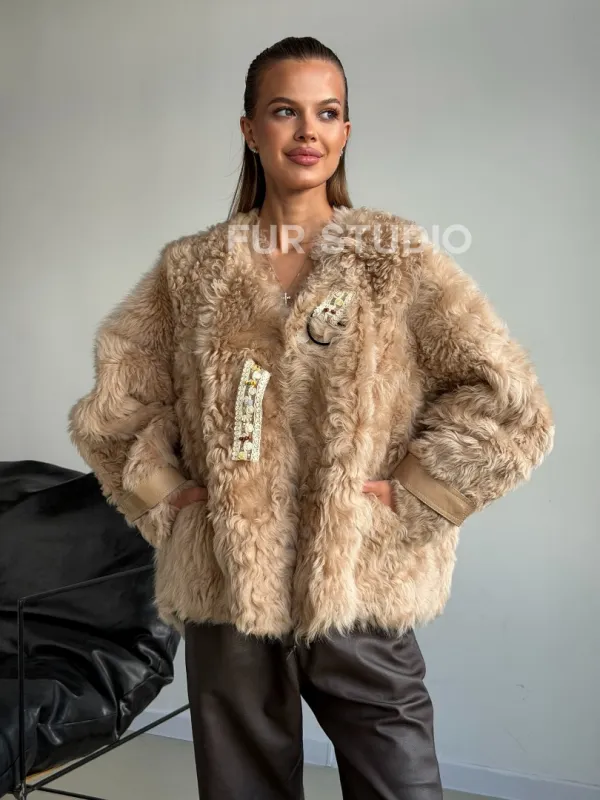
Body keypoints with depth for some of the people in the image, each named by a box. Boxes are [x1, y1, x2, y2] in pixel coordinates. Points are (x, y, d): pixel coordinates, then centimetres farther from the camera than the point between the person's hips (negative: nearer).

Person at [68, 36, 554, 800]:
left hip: (359, 595, -1)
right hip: (224, 597, 2)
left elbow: (511, 406, -7)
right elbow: (108, 410, 11)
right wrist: (167, 498, 1)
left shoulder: (397, 256, -1)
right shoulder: (190, 269, 5)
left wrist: (406, 495, -10)